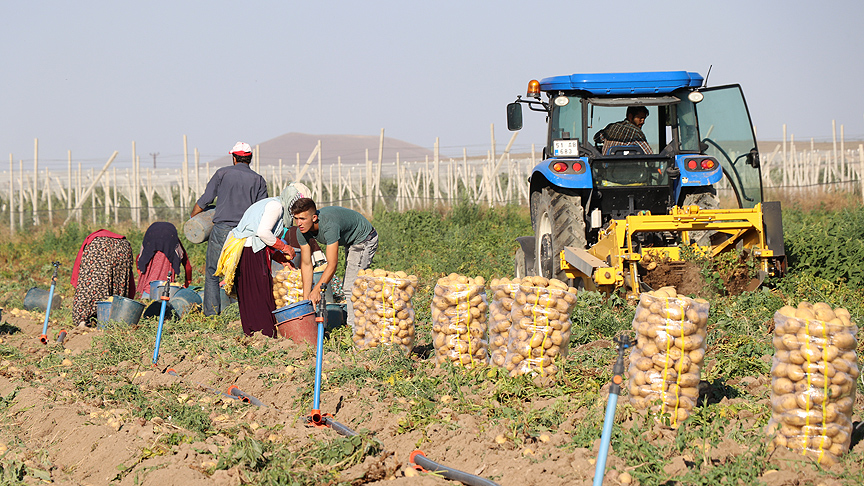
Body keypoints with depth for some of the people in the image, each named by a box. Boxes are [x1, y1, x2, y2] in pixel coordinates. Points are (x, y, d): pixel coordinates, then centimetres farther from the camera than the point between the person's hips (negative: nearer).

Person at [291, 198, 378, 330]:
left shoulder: (329, 225, -40)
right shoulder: (302, 230, -17)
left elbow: (332, 265, -36)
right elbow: (306, 264, -11)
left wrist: (317, 290, -34)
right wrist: (306, 299, -14)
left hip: (365, 240, -9)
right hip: (350, 243, 9)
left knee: (351, 286, -16)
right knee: (347, 286, 15)